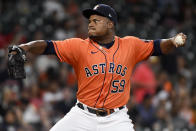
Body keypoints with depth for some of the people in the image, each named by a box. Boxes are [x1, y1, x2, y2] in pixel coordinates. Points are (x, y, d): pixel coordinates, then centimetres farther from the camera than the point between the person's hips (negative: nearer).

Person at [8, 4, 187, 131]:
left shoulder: (130, 45, 3)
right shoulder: (79, 46, -4)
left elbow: (157, 47, 8)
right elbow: (48, 46, -14)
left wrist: (172, 42, -14)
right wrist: (26, 47, -32)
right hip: (83, 116, 0)